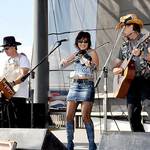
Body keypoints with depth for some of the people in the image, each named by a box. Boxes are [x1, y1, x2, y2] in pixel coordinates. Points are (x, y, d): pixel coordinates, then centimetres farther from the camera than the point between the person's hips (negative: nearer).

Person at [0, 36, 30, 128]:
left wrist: (12, 83, -29)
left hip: (18, 95, -8)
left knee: (18, 123, -10)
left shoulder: (22, 58, -2)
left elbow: (23, 75, -15)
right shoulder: (8, 61, 21)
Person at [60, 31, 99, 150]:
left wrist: (90, 63, -35)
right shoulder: (76, 54, 17)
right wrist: (73, 57, -7)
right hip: (75, 85, 6)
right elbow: (62, 64, 11)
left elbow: (96, 67, -14)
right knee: (69, 116, -1)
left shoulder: (92, 52, 1)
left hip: (87, 85, -5)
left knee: (85, 116, -15)